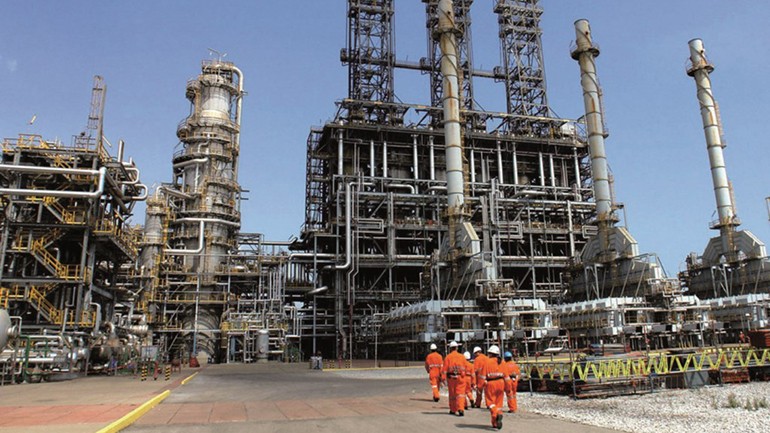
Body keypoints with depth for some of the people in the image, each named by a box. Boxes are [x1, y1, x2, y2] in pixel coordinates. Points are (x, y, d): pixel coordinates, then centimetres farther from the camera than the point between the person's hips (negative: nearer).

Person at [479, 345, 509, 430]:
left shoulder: (487, 361, -8)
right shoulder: (501, 362, 6)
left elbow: (483, 375, -10)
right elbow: (506, 376, 8)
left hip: (490, 384, -4)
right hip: (500, 383, 5)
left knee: (490, 401, 3)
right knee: (498, 402, 11)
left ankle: (497, 414, -25)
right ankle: (496, 423, 13)